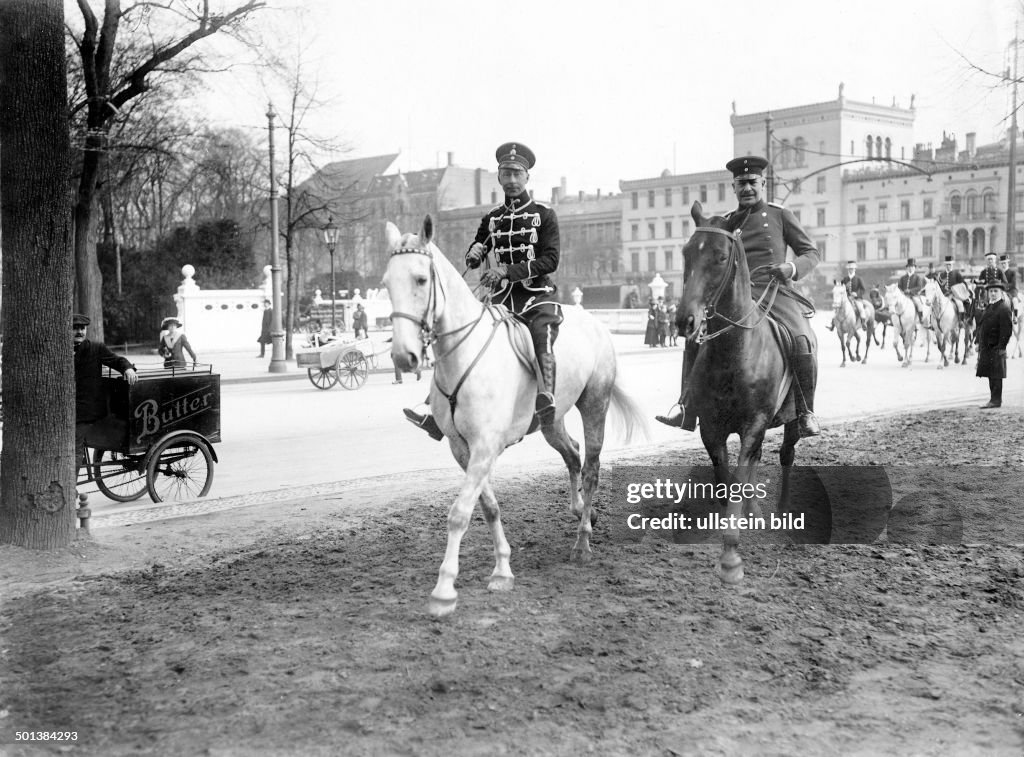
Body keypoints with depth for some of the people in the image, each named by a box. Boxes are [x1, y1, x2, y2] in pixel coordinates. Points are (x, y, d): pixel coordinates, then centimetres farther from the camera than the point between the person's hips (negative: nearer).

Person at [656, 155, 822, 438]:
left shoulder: (780, 215, 9)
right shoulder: (727, 222, 18)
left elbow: (811, 252, 9)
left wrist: (791, 267, -12)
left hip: (777, 292, -3)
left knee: (803, 341, -28)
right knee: (696, 335, -14)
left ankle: (805, 413, -11)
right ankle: (686, 409, -9)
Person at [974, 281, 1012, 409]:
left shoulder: (1003, 308, -12)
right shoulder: (990, 307, 16)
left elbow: (1007, 329, -17)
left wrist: (1001, 347, -20)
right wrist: (979, 343, 16)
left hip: (996, 347, -9)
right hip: (986, 347, 9)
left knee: (995, 375, -5)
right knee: (991, 375, 13)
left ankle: (996, 400, -1)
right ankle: (994, 399, 21)